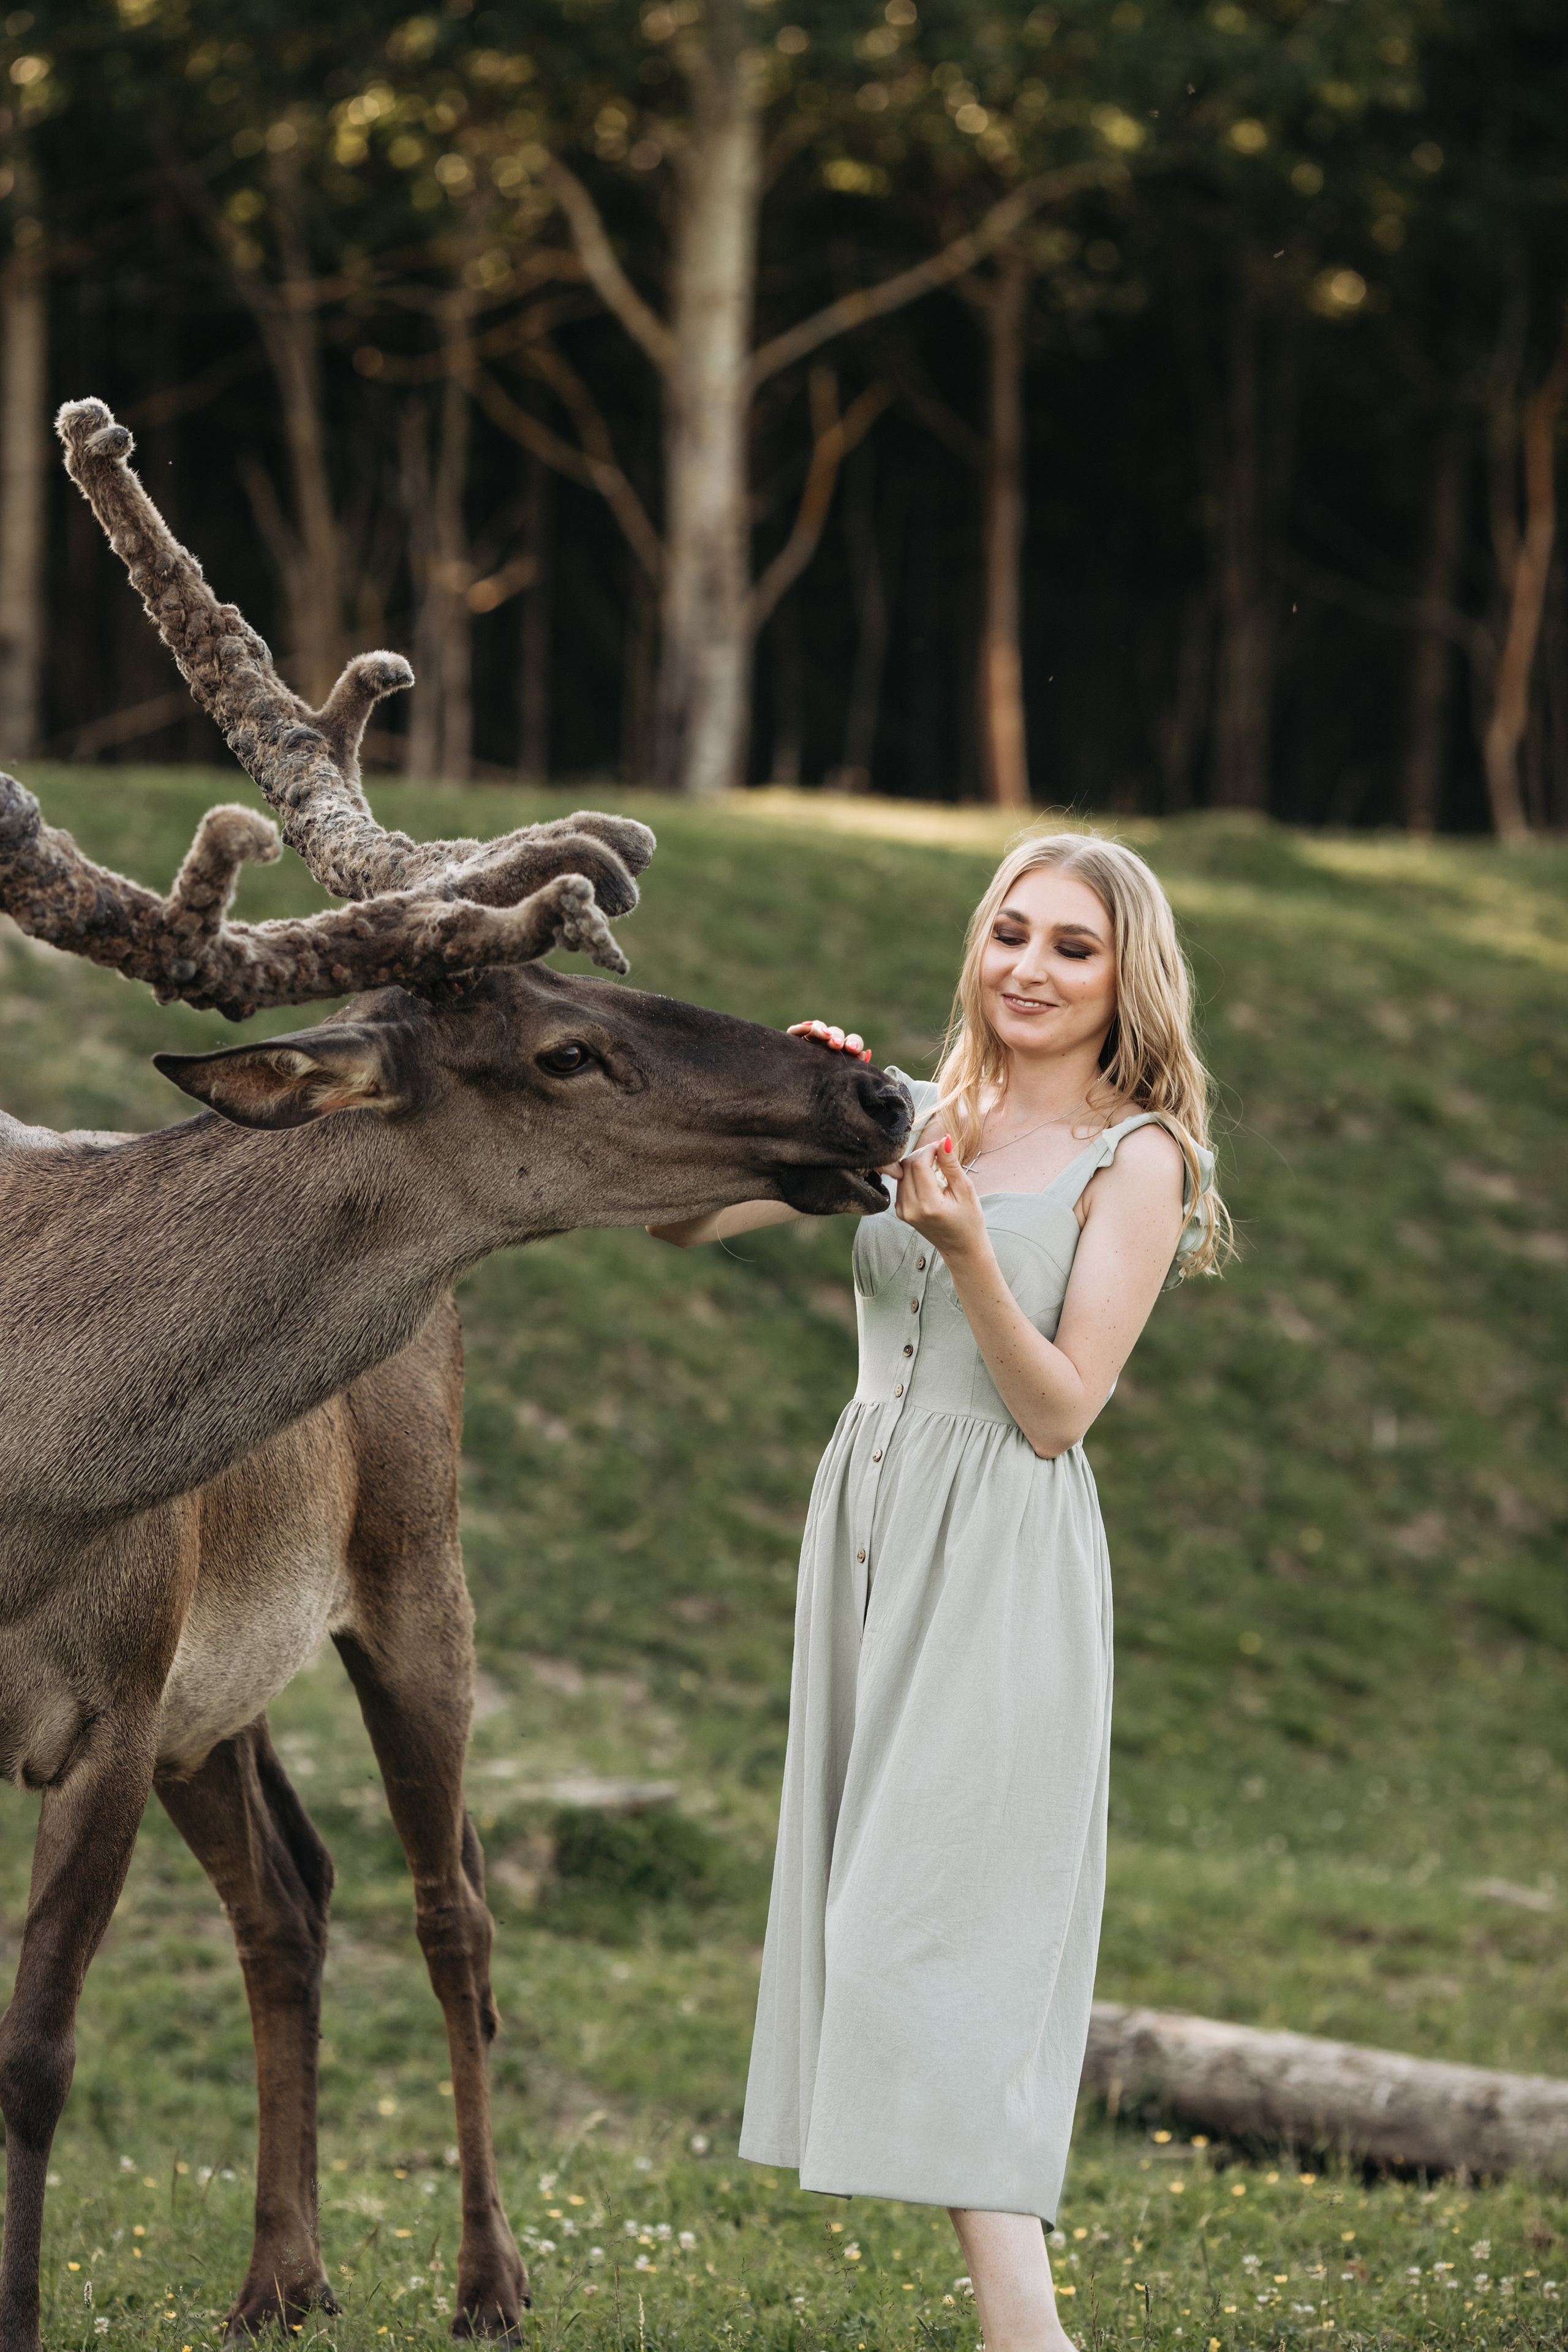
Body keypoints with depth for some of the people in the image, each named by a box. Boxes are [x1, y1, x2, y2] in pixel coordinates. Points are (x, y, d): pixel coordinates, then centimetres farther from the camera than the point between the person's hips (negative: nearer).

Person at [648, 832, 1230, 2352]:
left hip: (1002, 1567, -6)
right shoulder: (917, 1120, 8)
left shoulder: (1134, 1160, -5)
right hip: (869, 1536, 6)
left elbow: (1058, 1410, -11)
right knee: (884, 1922, 6)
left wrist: (966, 1250, -23)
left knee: (946, 1926, -13)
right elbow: (679, 1221, 5)